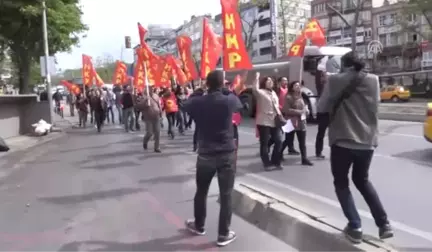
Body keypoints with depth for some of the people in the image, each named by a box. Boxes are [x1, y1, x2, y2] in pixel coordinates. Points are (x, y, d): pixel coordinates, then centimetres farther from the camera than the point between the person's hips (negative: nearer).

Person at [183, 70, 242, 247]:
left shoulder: (197, 102, -7)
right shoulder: (229, 100, -10)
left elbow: (186, 104, 16)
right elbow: (240, 105, 14)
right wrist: (228, 91, 26)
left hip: (205, 154, 2)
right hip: (227, 154, -2)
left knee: (201, 191, 19)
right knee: (226, 195, 7)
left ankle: (199, 226, 38)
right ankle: (223, 234, 16)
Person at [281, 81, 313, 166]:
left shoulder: (300, 97, 15)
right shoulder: (288, 97, -9)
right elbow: (286, 110, -19)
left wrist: (306, 110, 3)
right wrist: (299, 112, -18)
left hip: (301, 122, 7)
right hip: (291, 123, -7)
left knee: (302, 142, 4)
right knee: (288, 141, 3)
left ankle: (304, 159, 8)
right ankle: (279, 154, 23)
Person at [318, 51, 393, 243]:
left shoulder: (335, 80, -7)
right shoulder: (373, 80, 5)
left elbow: (323, 106, -2)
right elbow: (376, 103, 17)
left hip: (342, 140, -4)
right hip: (367, 140, 4)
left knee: (341, 183, 13)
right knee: (362, 180, 24)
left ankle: (355, 227, 5)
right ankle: (384, 224, 19)